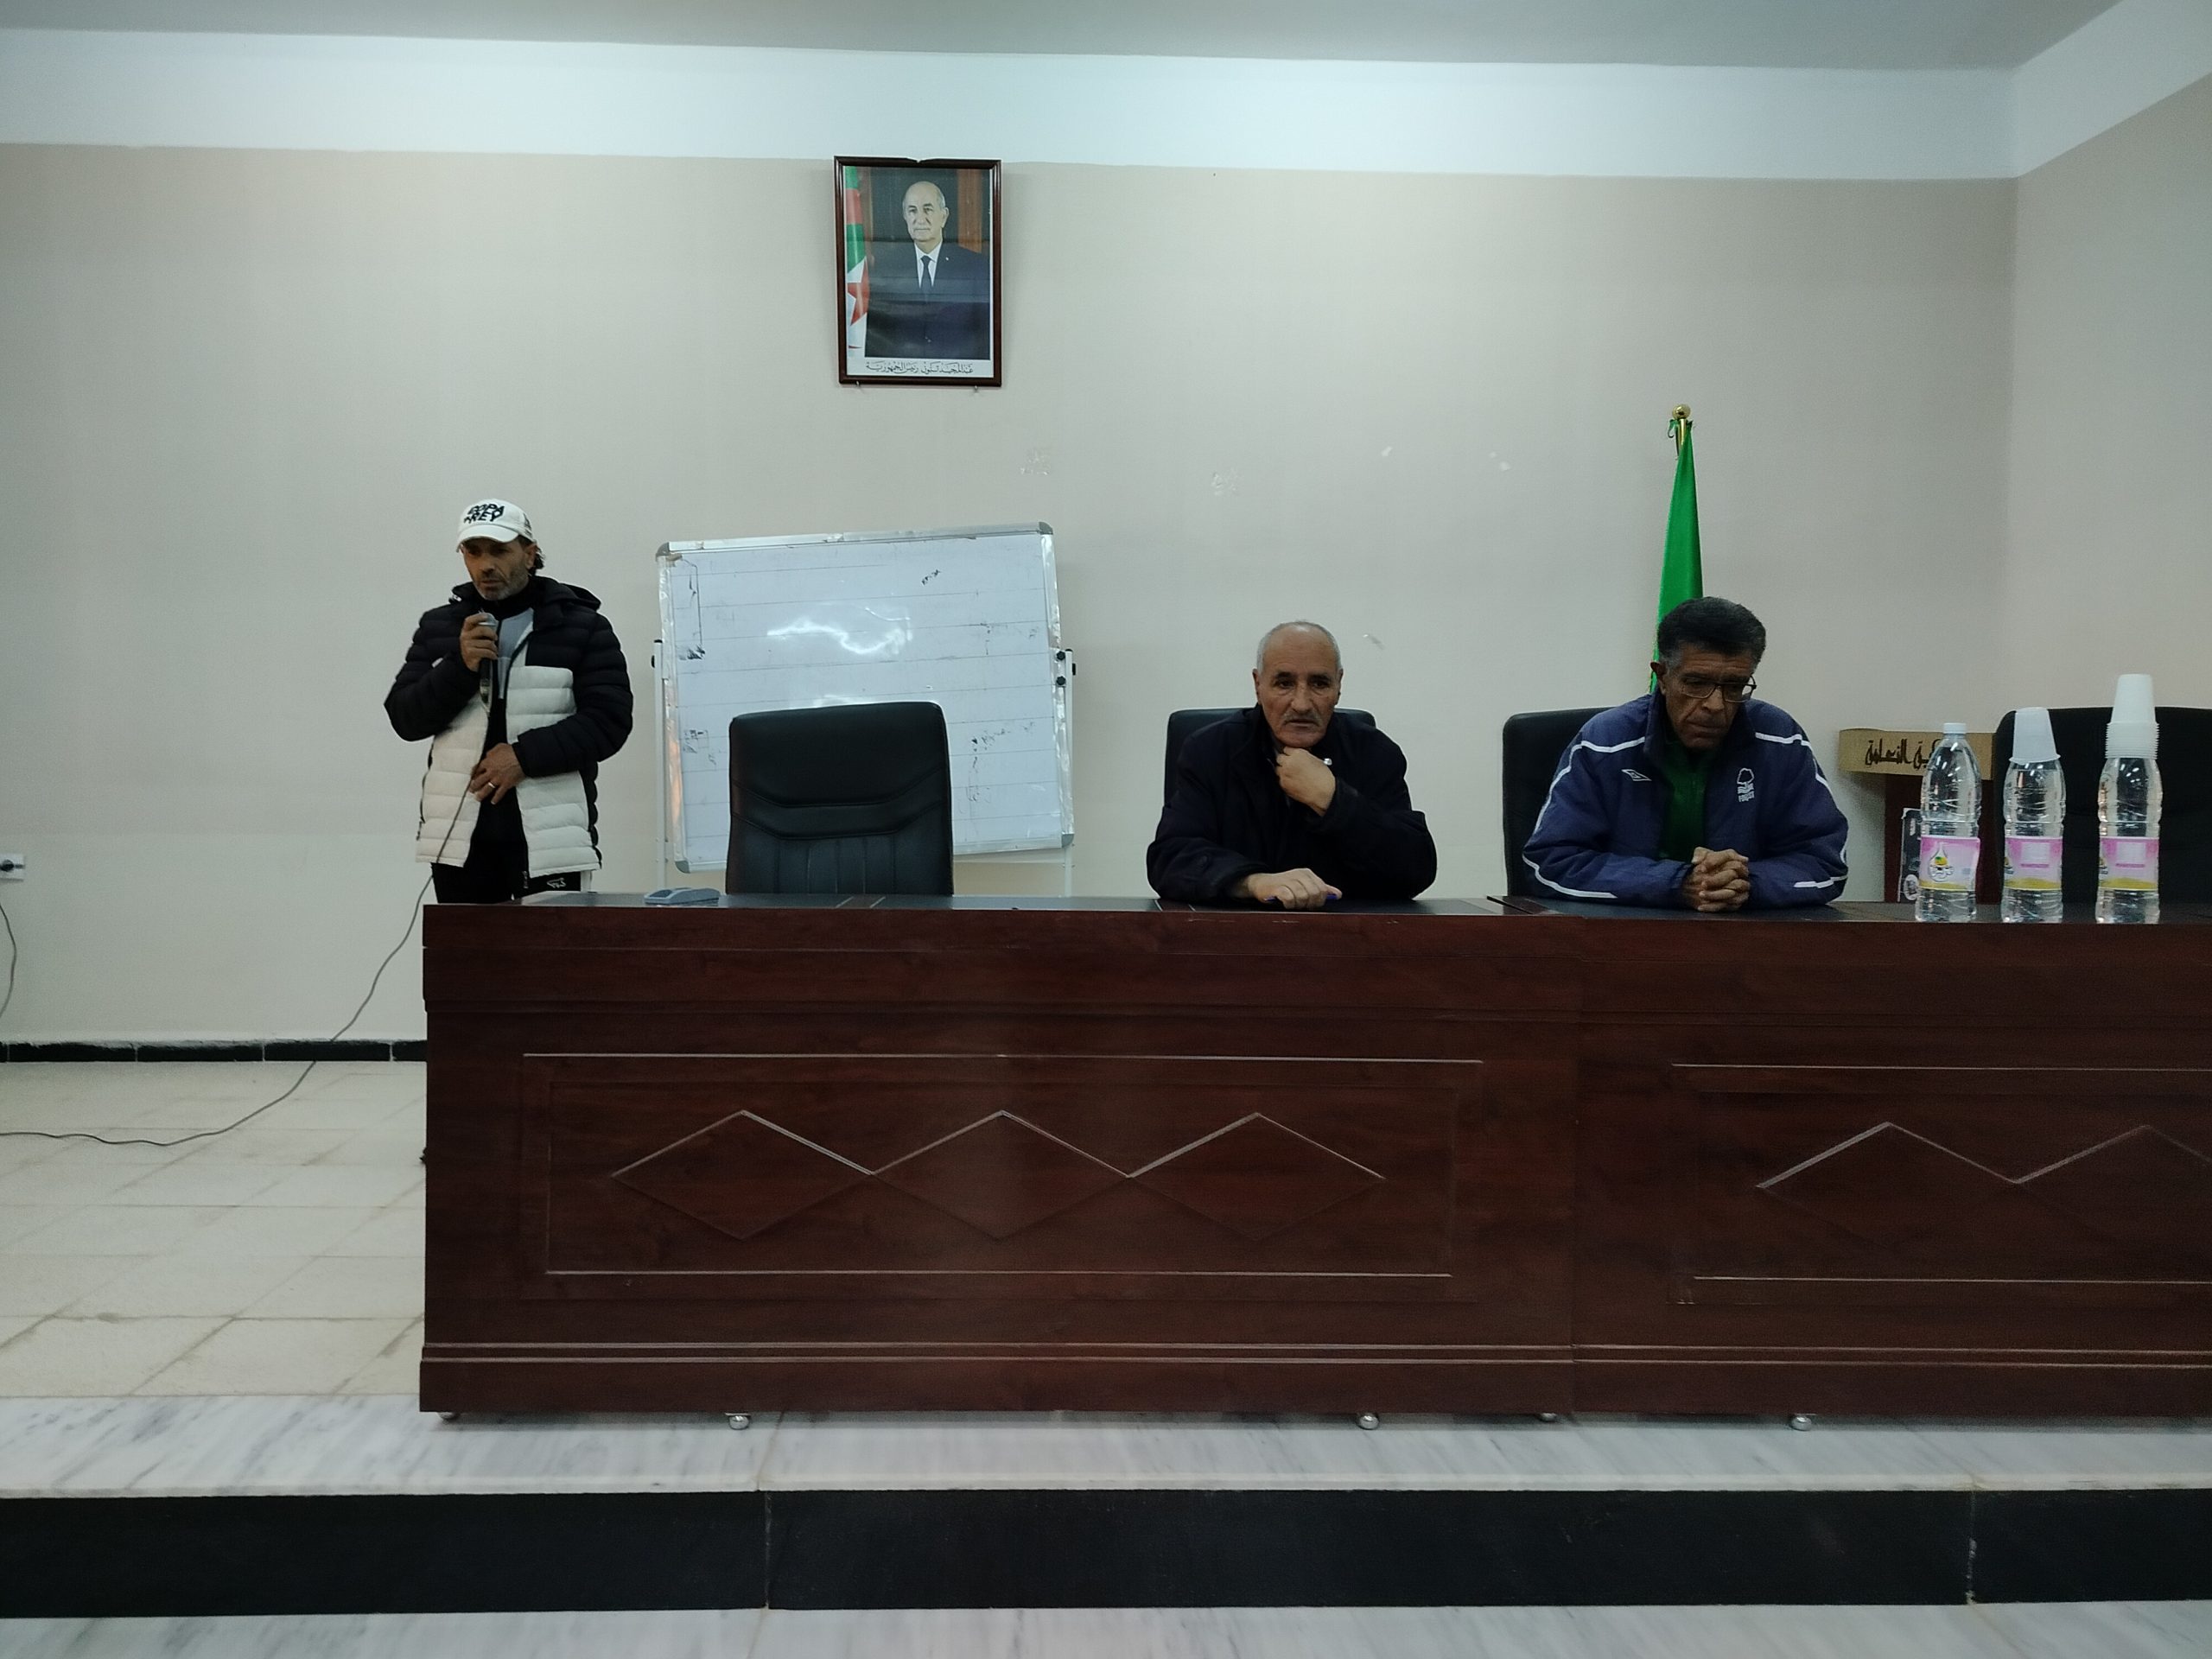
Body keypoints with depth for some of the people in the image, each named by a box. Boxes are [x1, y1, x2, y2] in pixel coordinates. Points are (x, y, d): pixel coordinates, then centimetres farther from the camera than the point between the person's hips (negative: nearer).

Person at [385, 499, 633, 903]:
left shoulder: (582, 627, 2)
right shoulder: (439, 626, 12)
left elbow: (609, 720, -5)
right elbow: (405, 718, 6)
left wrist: (525, 755, -16)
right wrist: (461, 666, -11)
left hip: (549, 837, -3)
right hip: (458, 837, 3)